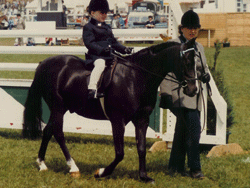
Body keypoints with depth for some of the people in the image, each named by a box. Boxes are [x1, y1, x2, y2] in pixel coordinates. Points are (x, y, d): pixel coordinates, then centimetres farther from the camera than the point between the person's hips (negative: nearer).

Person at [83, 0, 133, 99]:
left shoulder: (107, 27, 25)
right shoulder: (88, 27, -1)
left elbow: (114, 42, 27)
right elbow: (89, 43, -13)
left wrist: (124, 49, 10)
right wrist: (101, 49, -27)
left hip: (109, 56, 8)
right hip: (96, 56, -8)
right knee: (100, 64, -38)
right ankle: (92, 90, -48)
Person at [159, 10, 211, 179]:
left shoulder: (199, 47, 17)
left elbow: (204, 67, 27)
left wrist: (206, 76, 3)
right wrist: (165, 94, -15)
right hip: (179, 94, -7)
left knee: (183, 131, 13)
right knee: (194, 129, -16)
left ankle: (176, 167, 22)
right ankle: (195, 169, -10)